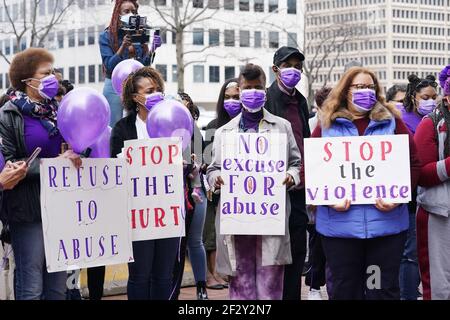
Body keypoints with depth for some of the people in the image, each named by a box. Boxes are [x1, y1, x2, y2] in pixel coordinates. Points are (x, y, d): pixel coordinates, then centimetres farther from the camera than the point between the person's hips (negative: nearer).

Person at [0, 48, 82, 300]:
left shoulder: (57, 109, 12)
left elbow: (73, 147, 23)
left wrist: (75, 157, 1)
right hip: (30, 210, -6)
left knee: (58, 285, 11)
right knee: (32, 287, -3)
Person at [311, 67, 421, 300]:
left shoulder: (392, 122, 8)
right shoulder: (327, 126, 8)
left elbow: (413, 164, 6)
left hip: (387, 222, 0)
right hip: (339, 224, 0)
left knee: (384, 289, 5)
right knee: (344, 290, 8)